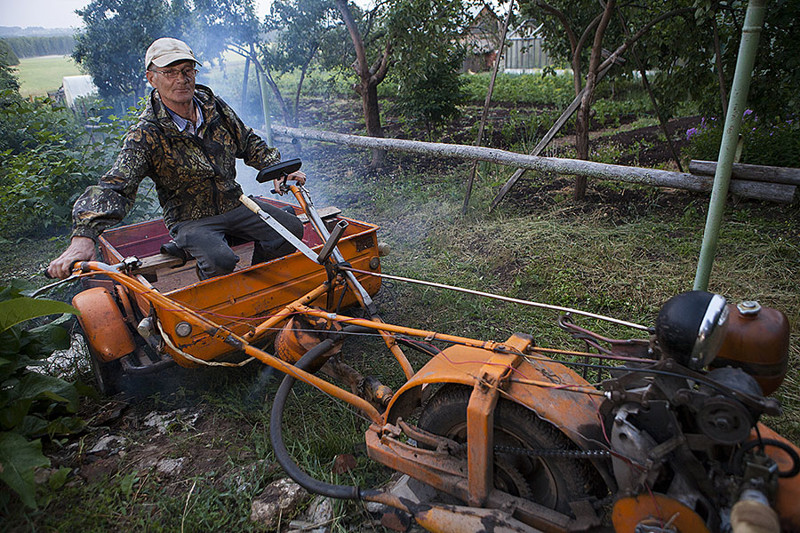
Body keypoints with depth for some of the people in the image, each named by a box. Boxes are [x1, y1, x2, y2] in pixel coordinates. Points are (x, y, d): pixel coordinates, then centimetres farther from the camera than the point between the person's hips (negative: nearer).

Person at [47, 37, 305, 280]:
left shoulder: (213, 105, 0)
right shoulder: (146, 135, -16)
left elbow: (249, 144, 15)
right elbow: (114, 187, -26)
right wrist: (83, 237, -41)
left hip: (235, 205, 6)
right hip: (190, 220, -5)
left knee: (291, 228, -9)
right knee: (220, 261, -33)